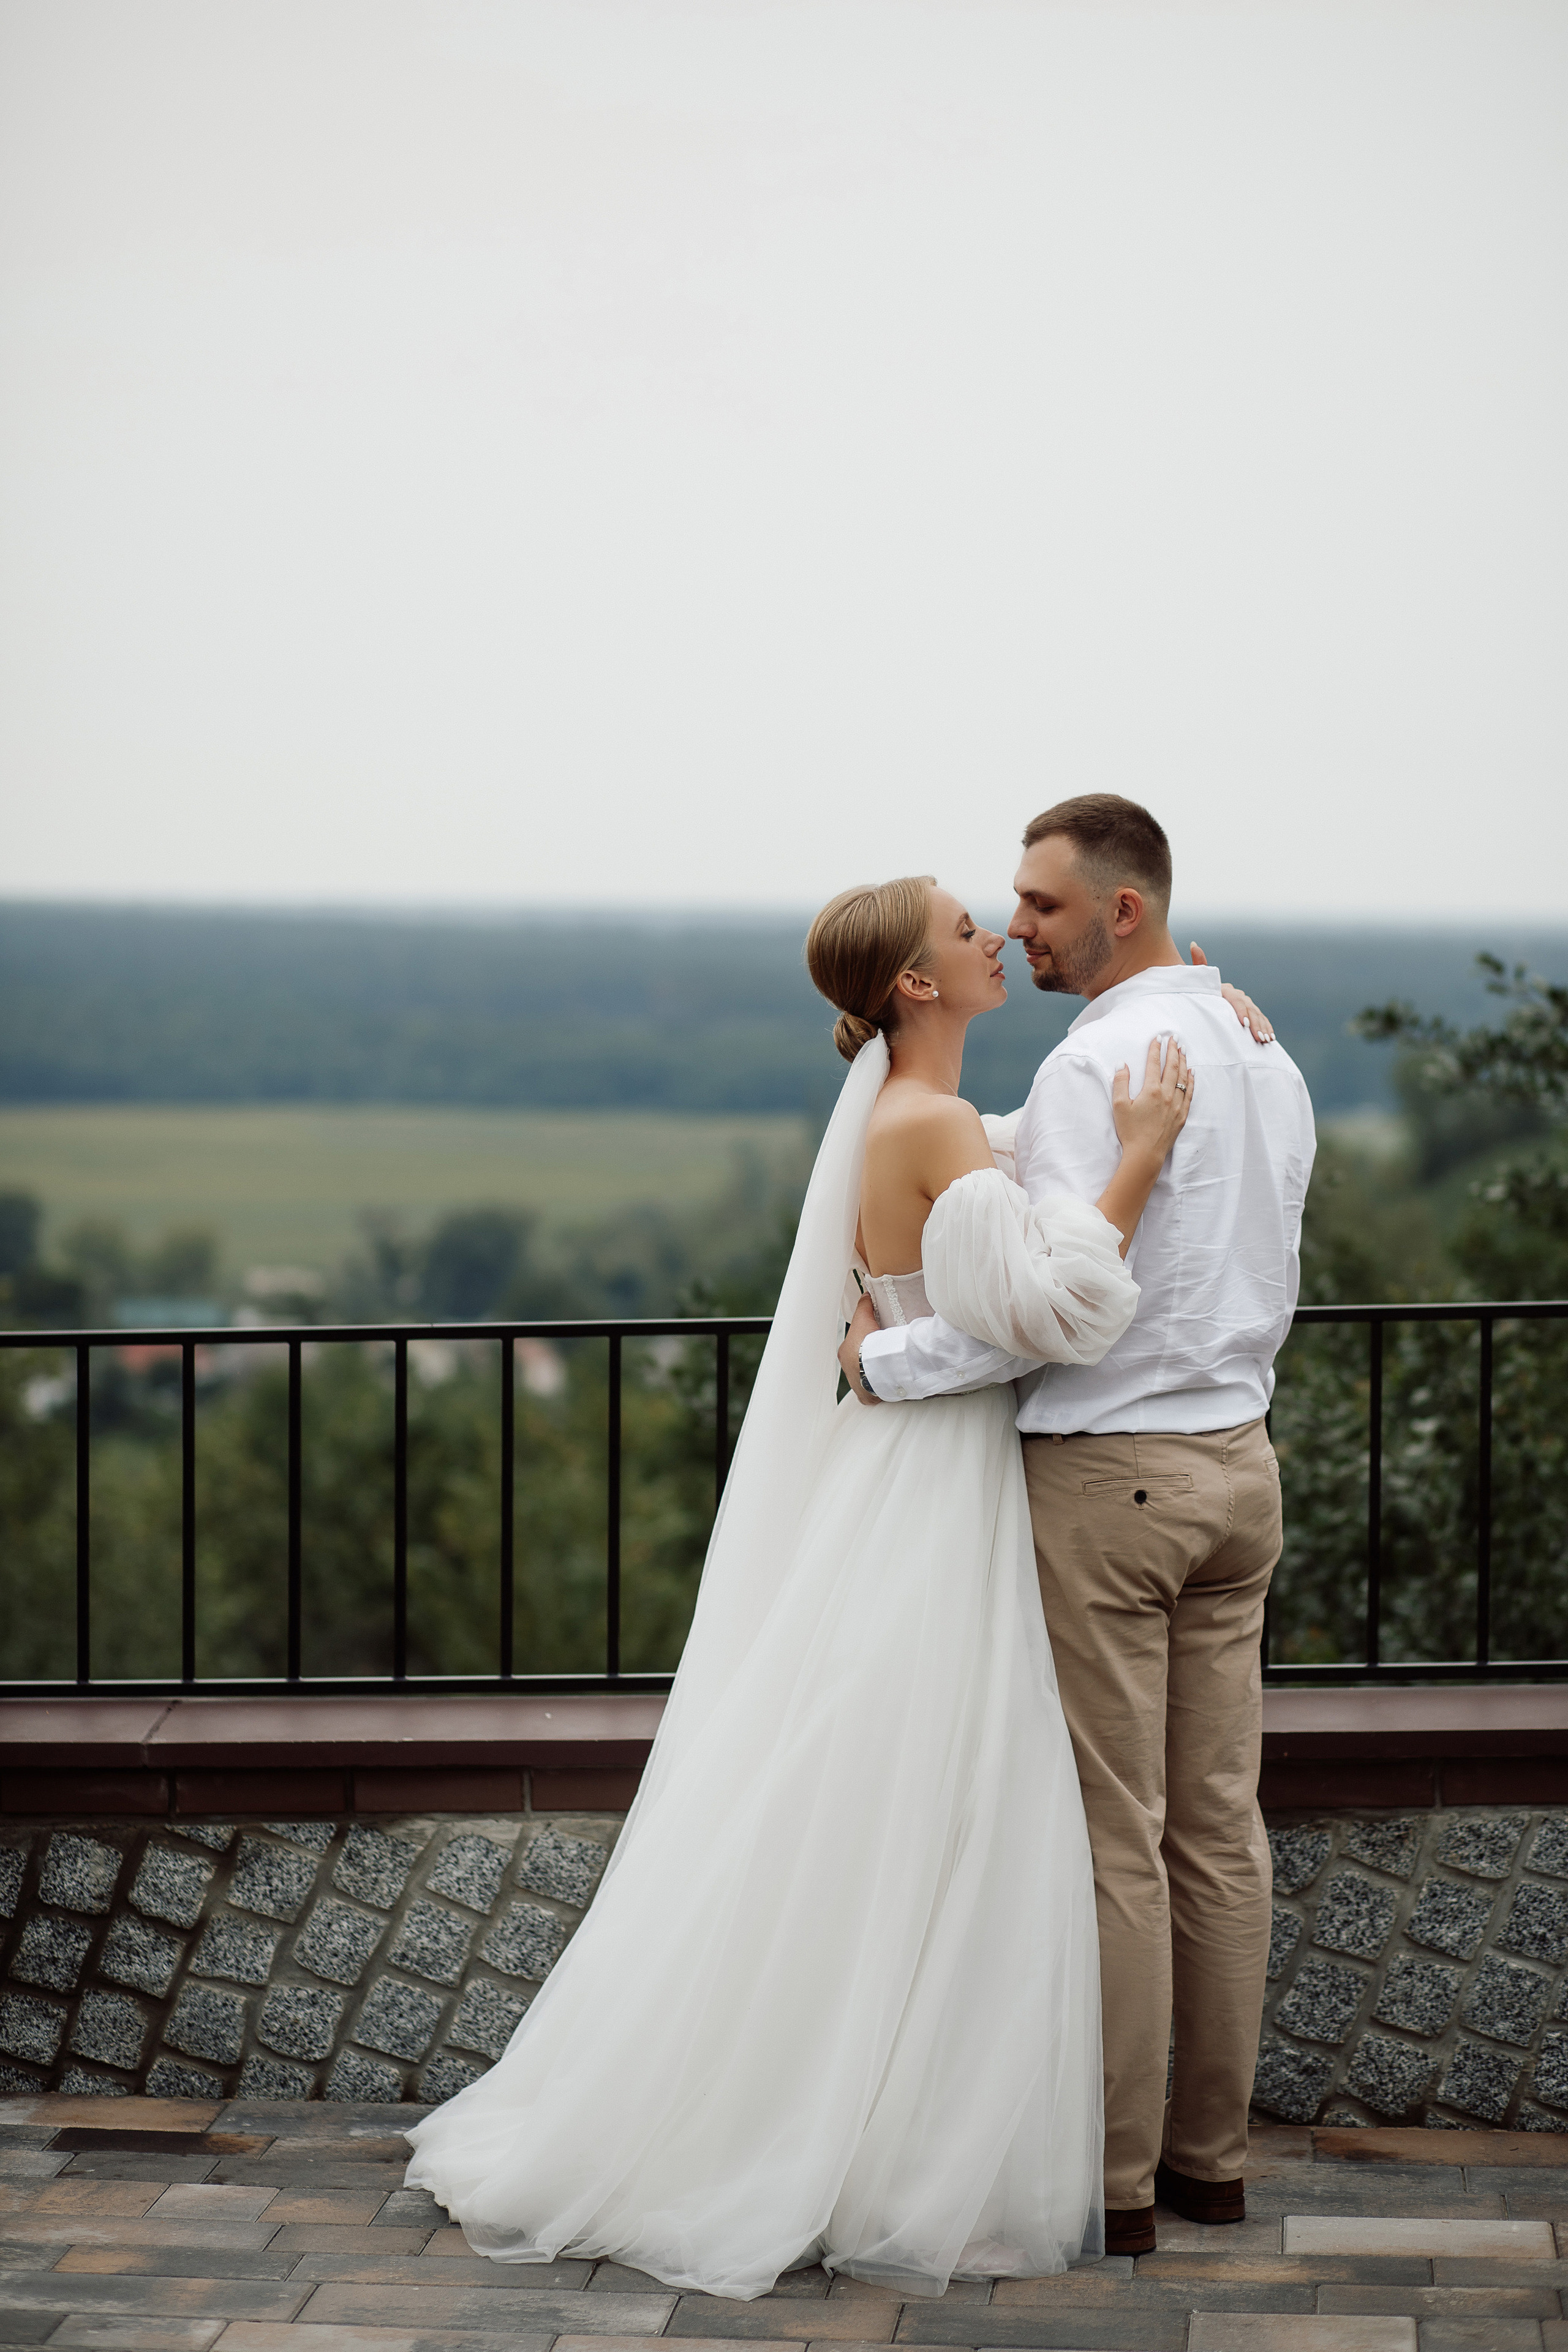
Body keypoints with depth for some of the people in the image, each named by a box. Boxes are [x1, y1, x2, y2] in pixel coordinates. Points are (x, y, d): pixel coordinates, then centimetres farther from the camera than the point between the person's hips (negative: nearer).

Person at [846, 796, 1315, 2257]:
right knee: (1217, 1825, 11)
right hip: (1237, 1463, 9)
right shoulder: (1266, 1052, 13)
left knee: (1111, 1838, -2)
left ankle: (1116, 2179, 3)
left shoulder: (1105, 1059, -17)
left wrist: (890, 1362, -14)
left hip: (1107, 1472, -9)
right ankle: (1211, 2152, 19)